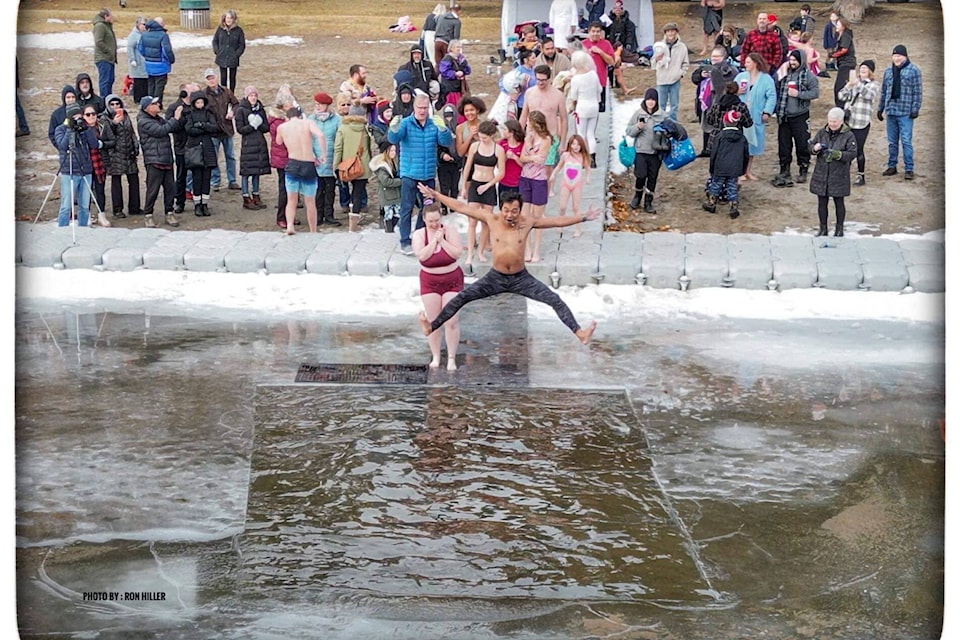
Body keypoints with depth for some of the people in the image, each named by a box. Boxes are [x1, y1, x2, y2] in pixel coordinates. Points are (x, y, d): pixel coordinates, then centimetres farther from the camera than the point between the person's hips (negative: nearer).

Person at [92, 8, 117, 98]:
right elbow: (99, 42, -22)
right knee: (105, 81, -9)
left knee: (110, 80, 16)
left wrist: (114, 55, 13)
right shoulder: (100, 26, -14)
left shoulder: (107, 25, 17)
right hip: (103, 59, -10)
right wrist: (109, 52, -16)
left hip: (109, 59, 10)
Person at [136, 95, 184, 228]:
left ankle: (169, 213, 17)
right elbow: (160, 131, -19)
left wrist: (179, 118, -1)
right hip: (154, 161, -8)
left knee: (169, 187, 8)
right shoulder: (143, 122, -9)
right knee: (153, 189, -5)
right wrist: (175, 119, -14)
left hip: (167, 160, 8)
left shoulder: (158, 119, 18)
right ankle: (148, 215, 5)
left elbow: (174, 128, 17)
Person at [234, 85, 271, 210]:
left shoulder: (260, 109, 11)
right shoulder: (241, 110, -4)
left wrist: (258, 124, -11)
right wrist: (253, 125, -14)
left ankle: (256, 197, 17)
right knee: (247, 172, -3)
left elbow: (267, 128, 6)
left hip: (260, 144, 5)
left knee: (257, 171, 9)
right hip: (247, 144, -5)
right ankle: (246, 199, 2)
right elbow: (240, 129, -8)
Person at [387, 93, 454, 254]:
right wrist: (393, 129, -44)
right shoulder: (406, 123, -6)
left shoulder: (434, 124, 3)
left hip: (429, 175, 4)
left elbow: (447, 141, -9)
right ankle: (405, 242, -2)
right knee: (407, 208, -4)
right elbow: (393, 139, -20)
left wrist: (442, 128, -31)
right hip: (409, 174, -4)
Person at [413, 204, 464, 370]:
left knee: (452, 322, -6)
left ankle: (451, 358, 1)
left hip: (452, 280, -2)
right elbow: (422, 255, -20)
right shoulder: (419, 234, -4)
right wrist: (434, 240, -19)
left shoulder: (449, 230, -8)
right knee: (433, 322, 4)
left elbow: (457, 253, -17)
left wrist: (442, 240, -19)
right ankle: (435, 356, 16)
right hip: (430, 282, 2)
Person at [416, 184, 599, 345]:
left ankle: (579, 333, -8)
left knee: (555, 301, -11)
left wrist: (583, 218, -4)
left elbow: (558, 221, -2)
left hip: (521, 279, 0)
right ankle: (432, 327, -7)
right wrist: (435, 195, -4)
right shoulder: (492, 220, -8)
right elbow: (462, 207, -5)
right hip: (495, 278, 0)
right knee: (461, 298, -10)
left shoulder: (527, 222, -8)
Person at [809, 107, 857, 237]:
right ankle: (823, 228, 21)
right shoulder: (822, 133, 5)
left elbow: (852, 153, -12)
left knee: (839, 202, 8)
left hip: (838, 176, -3)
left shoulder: (848, 136, -6)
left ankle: (839, 229, 21)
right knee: (822, 202, 9)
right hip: (821, 174, 3)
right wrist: (815, 148, -14)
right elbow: (810, 146, 9)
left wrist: (838, 154, -26)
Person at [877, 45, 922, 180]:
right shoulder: (888, 71, 13)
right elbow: (883, 91, 18)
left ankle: (909, 169, -2)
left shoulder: (913, 71, -3)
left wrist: (915, 109, -11)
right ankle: (891, 166, 20)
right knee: (892, 142, 11)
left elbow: (917, 92, -5)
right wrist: (880, 108, 16)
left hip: (905, 113, -5)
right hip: (891, 112, 5)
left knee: (906, 141, -7)